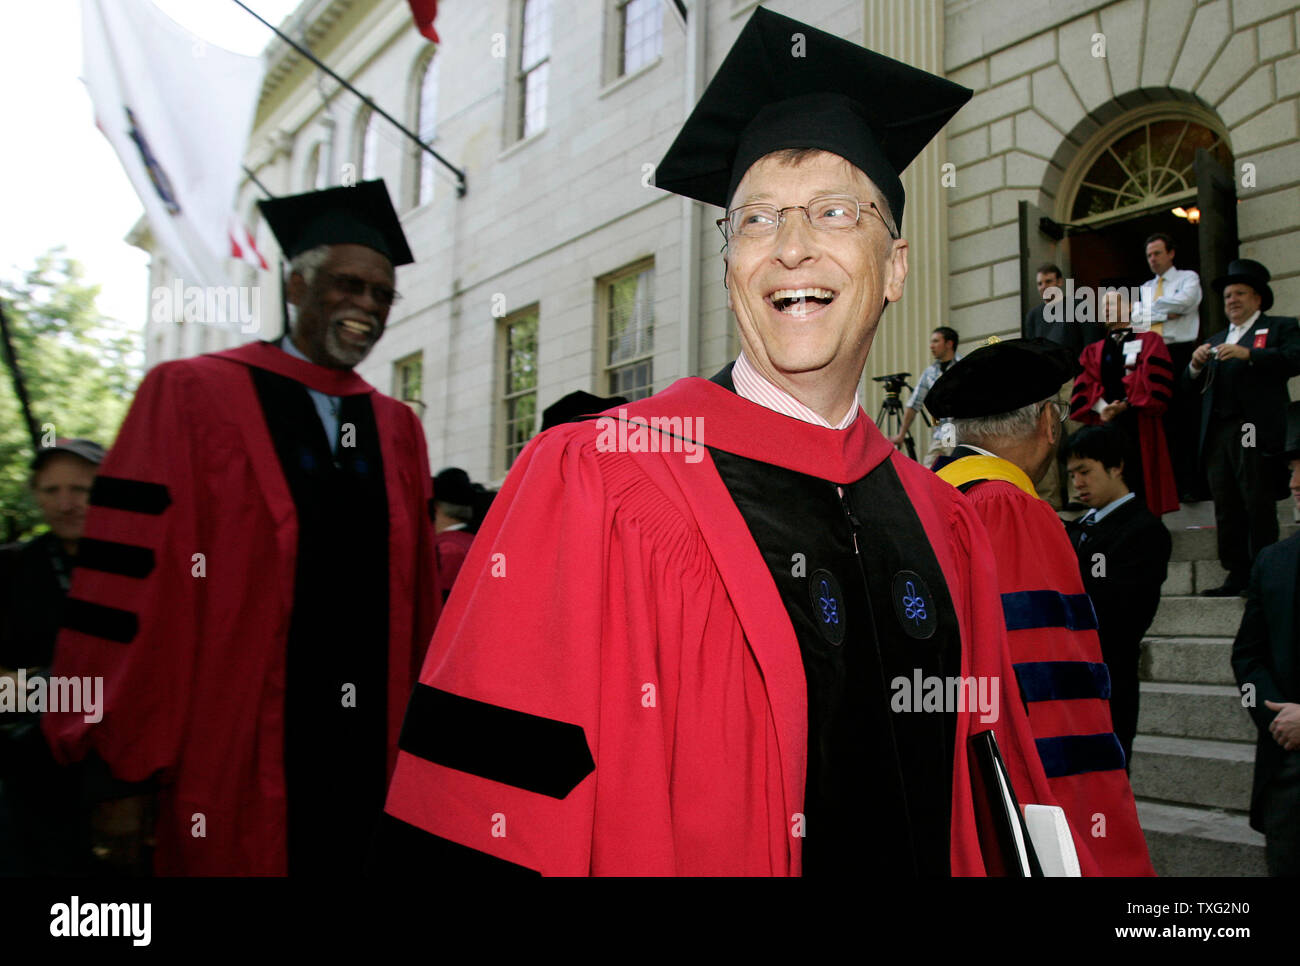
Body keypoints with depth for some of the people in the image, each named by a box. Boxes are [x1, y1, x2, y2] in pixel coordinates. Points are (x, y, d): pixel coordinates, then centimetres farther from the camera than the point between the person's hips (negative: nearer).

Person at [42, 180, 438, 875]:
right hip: (230, 765, -4)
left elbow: (415, 599, 12)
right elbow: (132, 586, -7)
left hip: (370, 764, 4)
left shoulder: (397, 429, 10)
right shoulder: (190, 396, -3)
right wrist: (125, 770, -8)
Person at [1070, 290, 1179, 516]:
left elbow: (1154, 379, -4)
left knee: (1141, 485, -6)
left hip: (1139, 423, -3)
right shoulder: (1094, 351, 20)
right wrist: (1100, 407, -12)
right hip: (1104, 424, 3)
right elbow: (1084, 386, 7)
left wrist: (1126, 404, -14)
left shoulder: (1148, 341, 11)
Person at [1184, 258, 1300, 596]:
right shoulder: (1216, 340, 27)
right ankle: (1237, 576, 9)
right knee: (1226, 510, 4)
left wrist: (1247, 355, -18)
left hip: (1256, 432, -5)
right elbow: (1192, 388, 18)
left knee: (1259, 508, -5)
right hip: (1217, 435, 5)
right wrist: (1196, 365, -3)